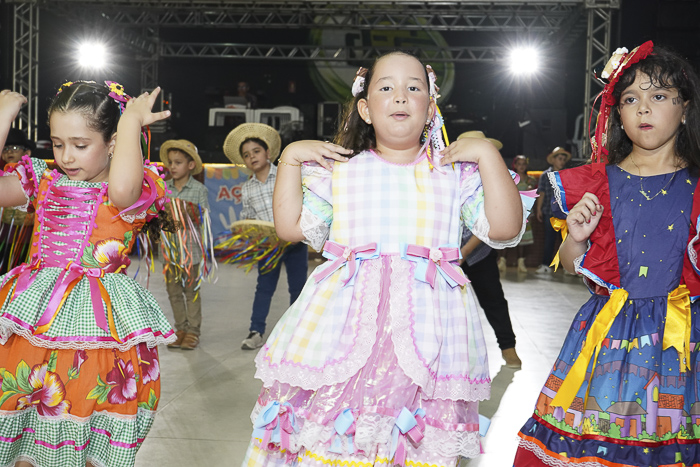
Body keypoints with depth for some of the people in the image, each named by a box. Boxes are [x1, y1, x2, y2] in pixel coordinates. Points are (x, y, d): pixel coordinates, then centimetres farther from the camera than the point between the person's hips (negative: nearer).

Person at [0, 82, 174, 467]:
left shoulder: (139, 188, -3)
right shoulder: (43, 181, 12)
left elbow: (121, 189, -28)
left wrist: (131, 120, -16)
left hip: (100, 327, -4)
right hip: (32, 321, 4)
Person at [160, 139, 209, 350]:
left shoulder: (199, 190, -3)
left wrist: (195, 216, -23)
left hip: (191, 248, -4)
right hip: (169, 248, 4)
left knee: (192, 291, 4)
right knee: (174, 292, 10)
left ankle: (193, 331, 14)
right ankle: (181, 329, 21)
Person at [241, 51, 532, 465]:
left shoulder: (456, 172, 8)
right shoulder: (338, 170, 10)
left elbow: (505, 229, -1)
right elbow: (292, 227, 9)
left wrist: (488, 155, -4)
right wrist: (290, 158, 6)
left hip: (425, 321, 0)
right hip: (346, 318, 1)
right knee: (327, 431, -1)